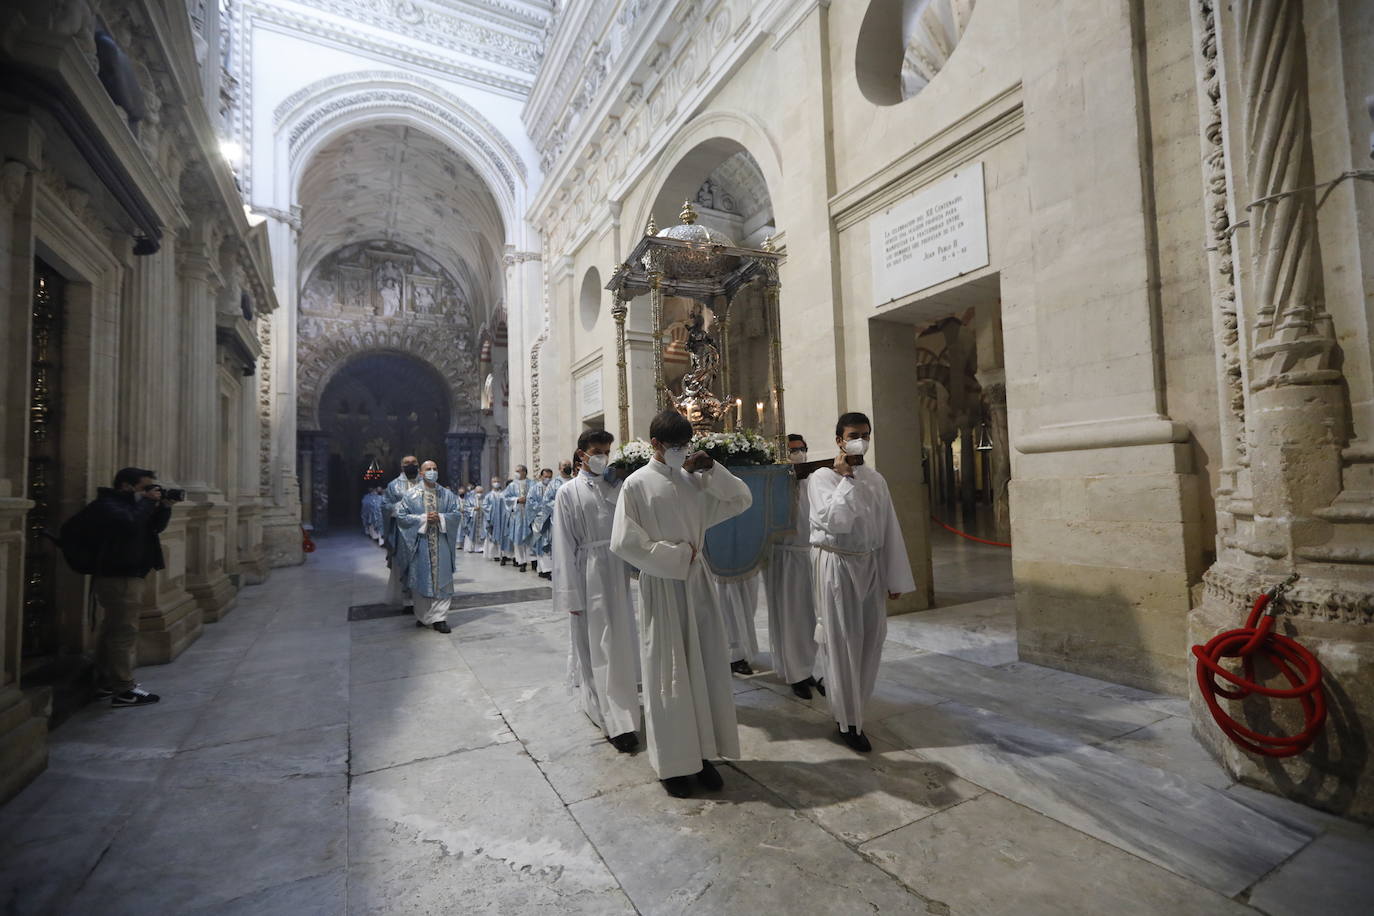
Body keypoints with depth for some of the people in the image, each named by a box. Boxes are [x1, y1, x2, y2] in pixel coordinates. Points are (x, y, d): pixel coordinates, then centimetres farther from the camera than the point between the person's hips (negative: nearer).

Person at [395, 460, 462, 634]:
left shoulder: (447, 494, 7)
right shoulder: (411, 494, 2)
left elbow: (455, 514, 5)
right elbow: (400, 515, -3)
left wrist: (439, 518, -13)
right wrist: (423, 518, -13)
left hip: (441, 543, 1)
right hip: (420, 543, -1)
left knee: (442, 579, -1)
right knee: (422, 580, 6)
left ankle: (439, 617, 5)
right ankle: (423, 617, 20)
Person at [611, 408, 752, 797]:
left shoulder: (695, 480, 4)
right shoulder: (637, 484, -9)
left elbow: (742, 499, 8)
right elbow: (623, 542, -14)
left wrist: (712, 469, -5)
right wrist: (676, 556, -13)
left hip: (696, 580, 5)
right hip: (660, 586, -5)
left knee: (705, 667, 10)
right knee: (667, 674, 6)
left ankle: (702, 753, 27)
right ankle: (671, 763, 22)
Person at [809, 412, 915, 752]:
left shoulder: (876, 479, 7)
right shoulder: (822, 478, -8)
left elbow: (889, 529, 6)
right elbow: (836, 520, -23)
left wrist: (895, 578, 5)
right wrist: (845, 477, -16)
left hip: (870, 564, 5)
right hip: (837, 564, -5)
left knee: (872, 635, 9)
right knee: (843, 640, 1)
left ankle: (838, 688, 34)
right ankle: (848, 721, 16)